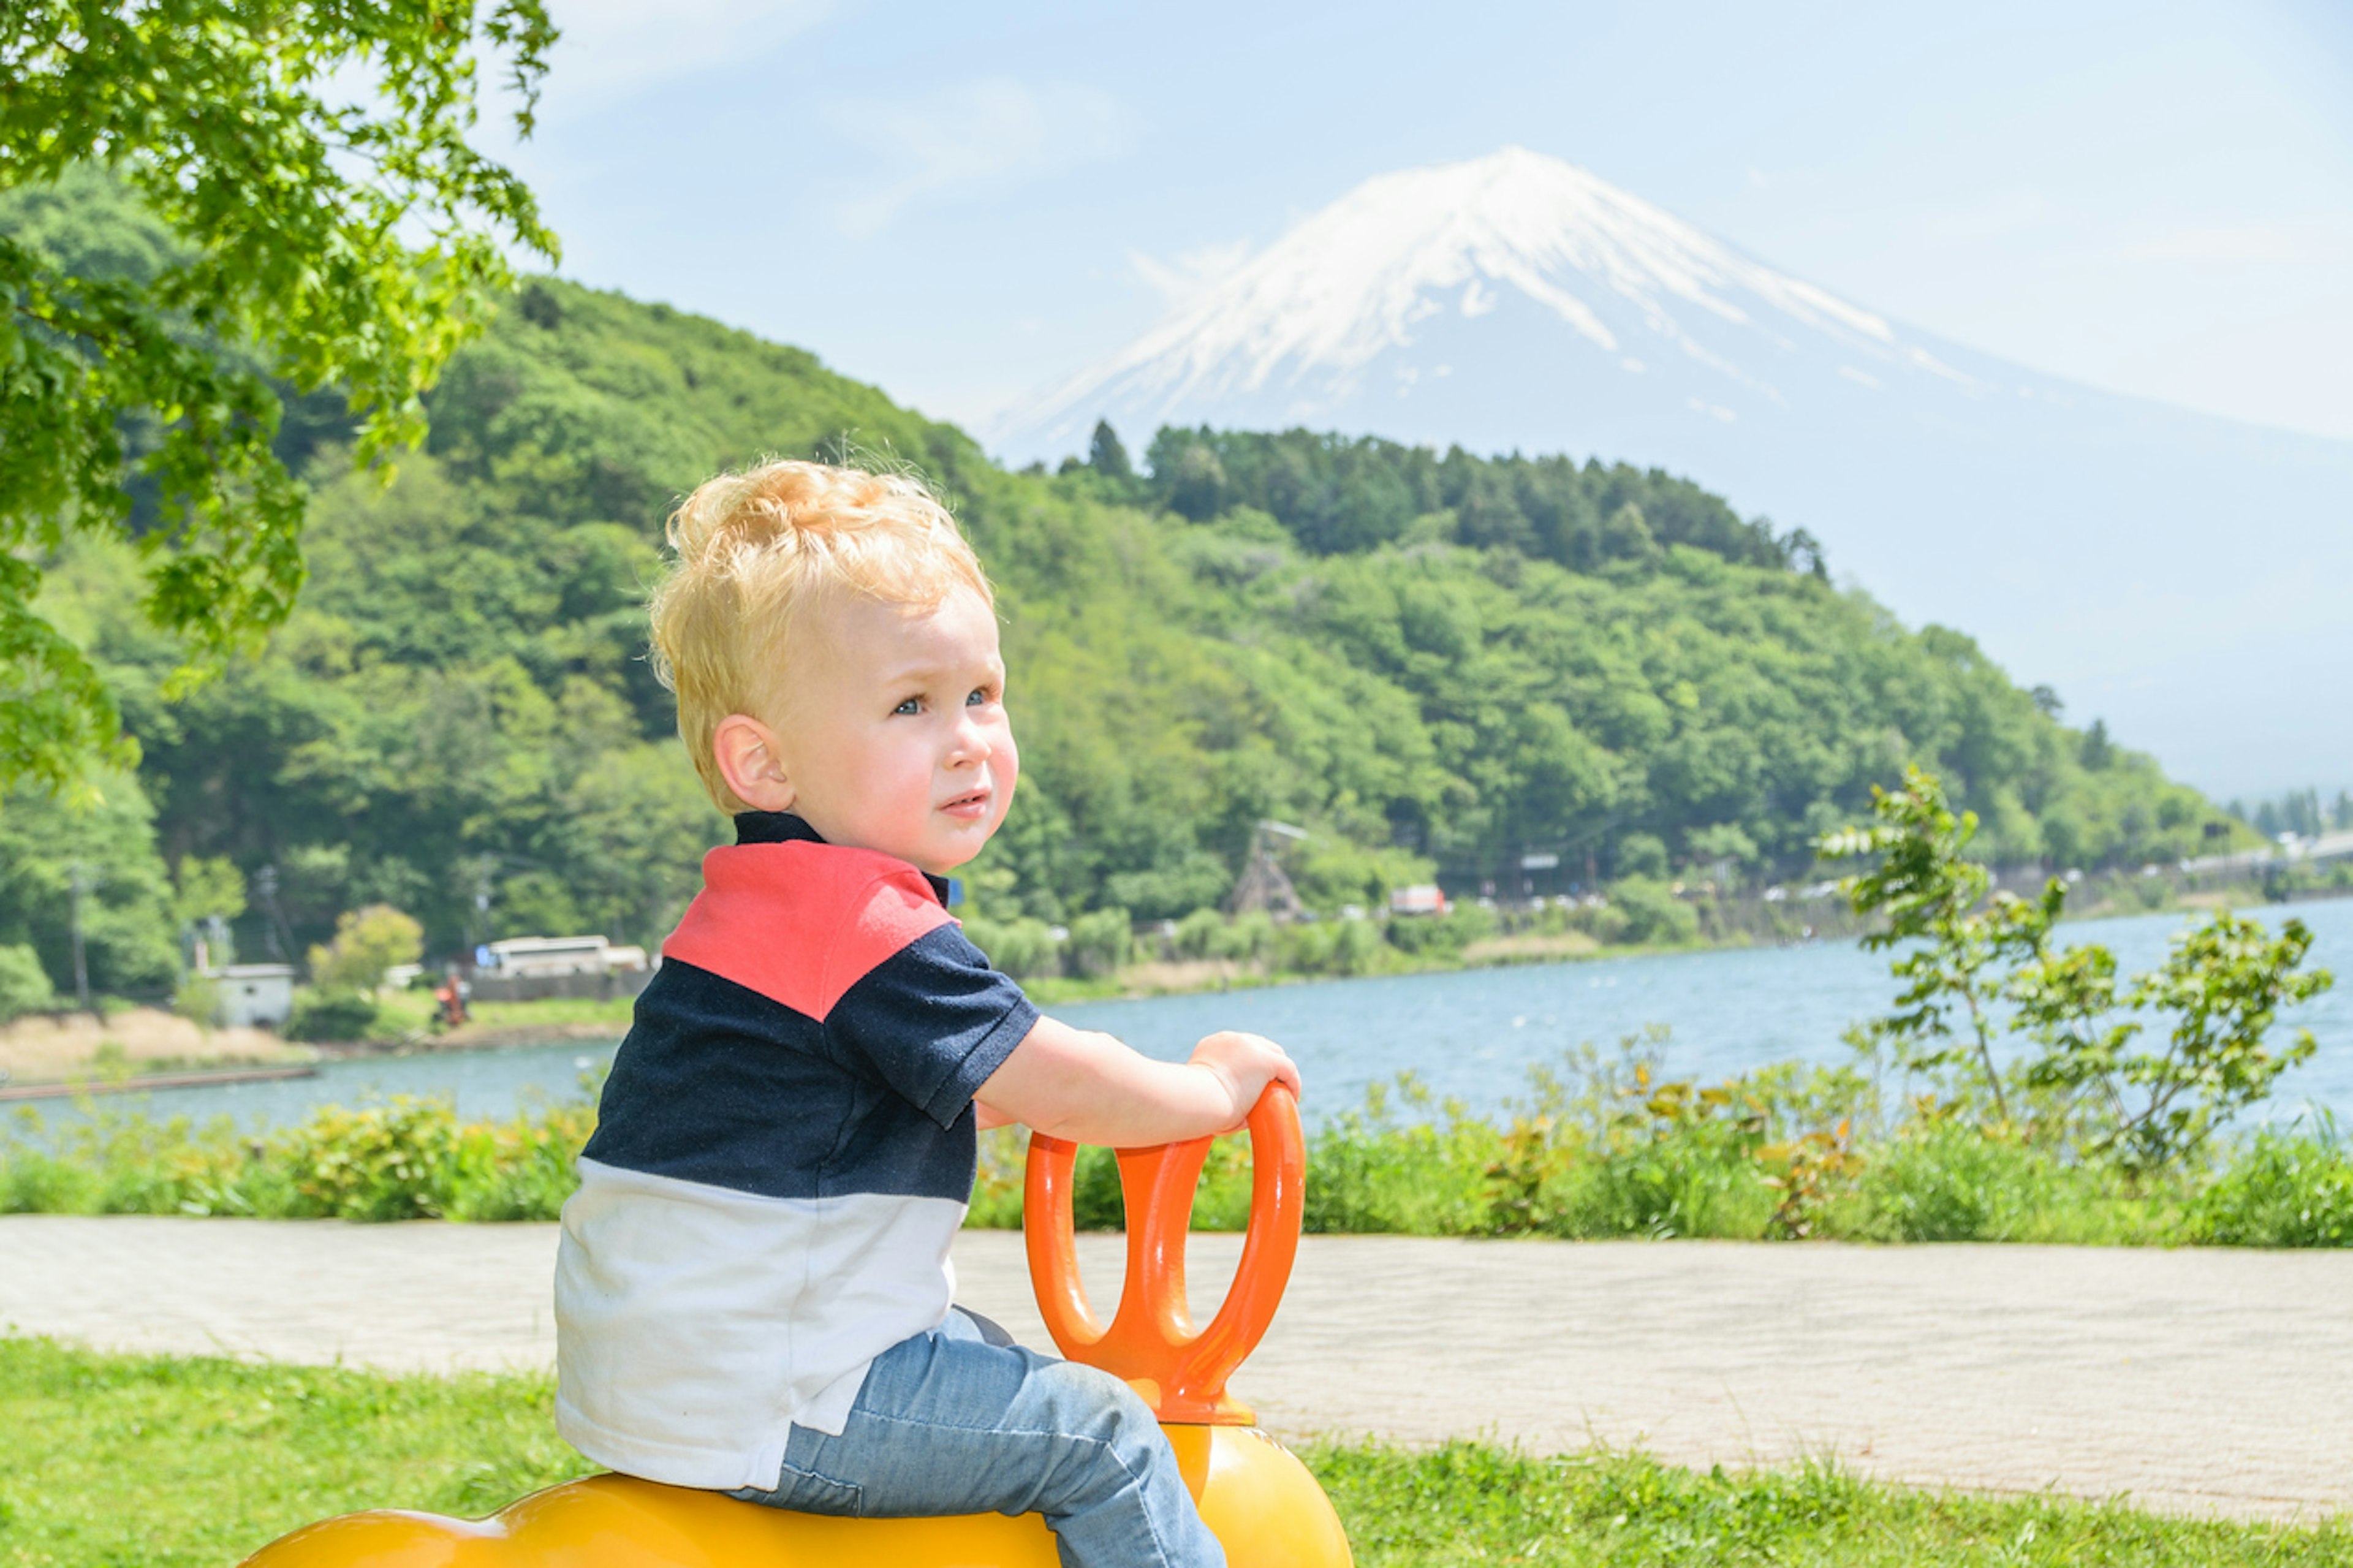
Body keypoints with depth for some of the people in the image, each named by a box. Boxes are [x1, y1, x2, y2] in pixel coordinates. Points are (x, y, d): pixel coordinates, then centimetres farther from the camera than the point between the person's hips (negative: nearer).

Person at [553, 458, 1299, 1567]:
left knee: (986, 1351, 29)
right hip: (753, 1410, -11)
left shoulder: (766, 906, 13)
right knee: (1092, 1432, -6)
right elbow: (1058, 1093, -15)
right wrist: (1215, 1087, 0)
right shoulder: (865, 930, -20)